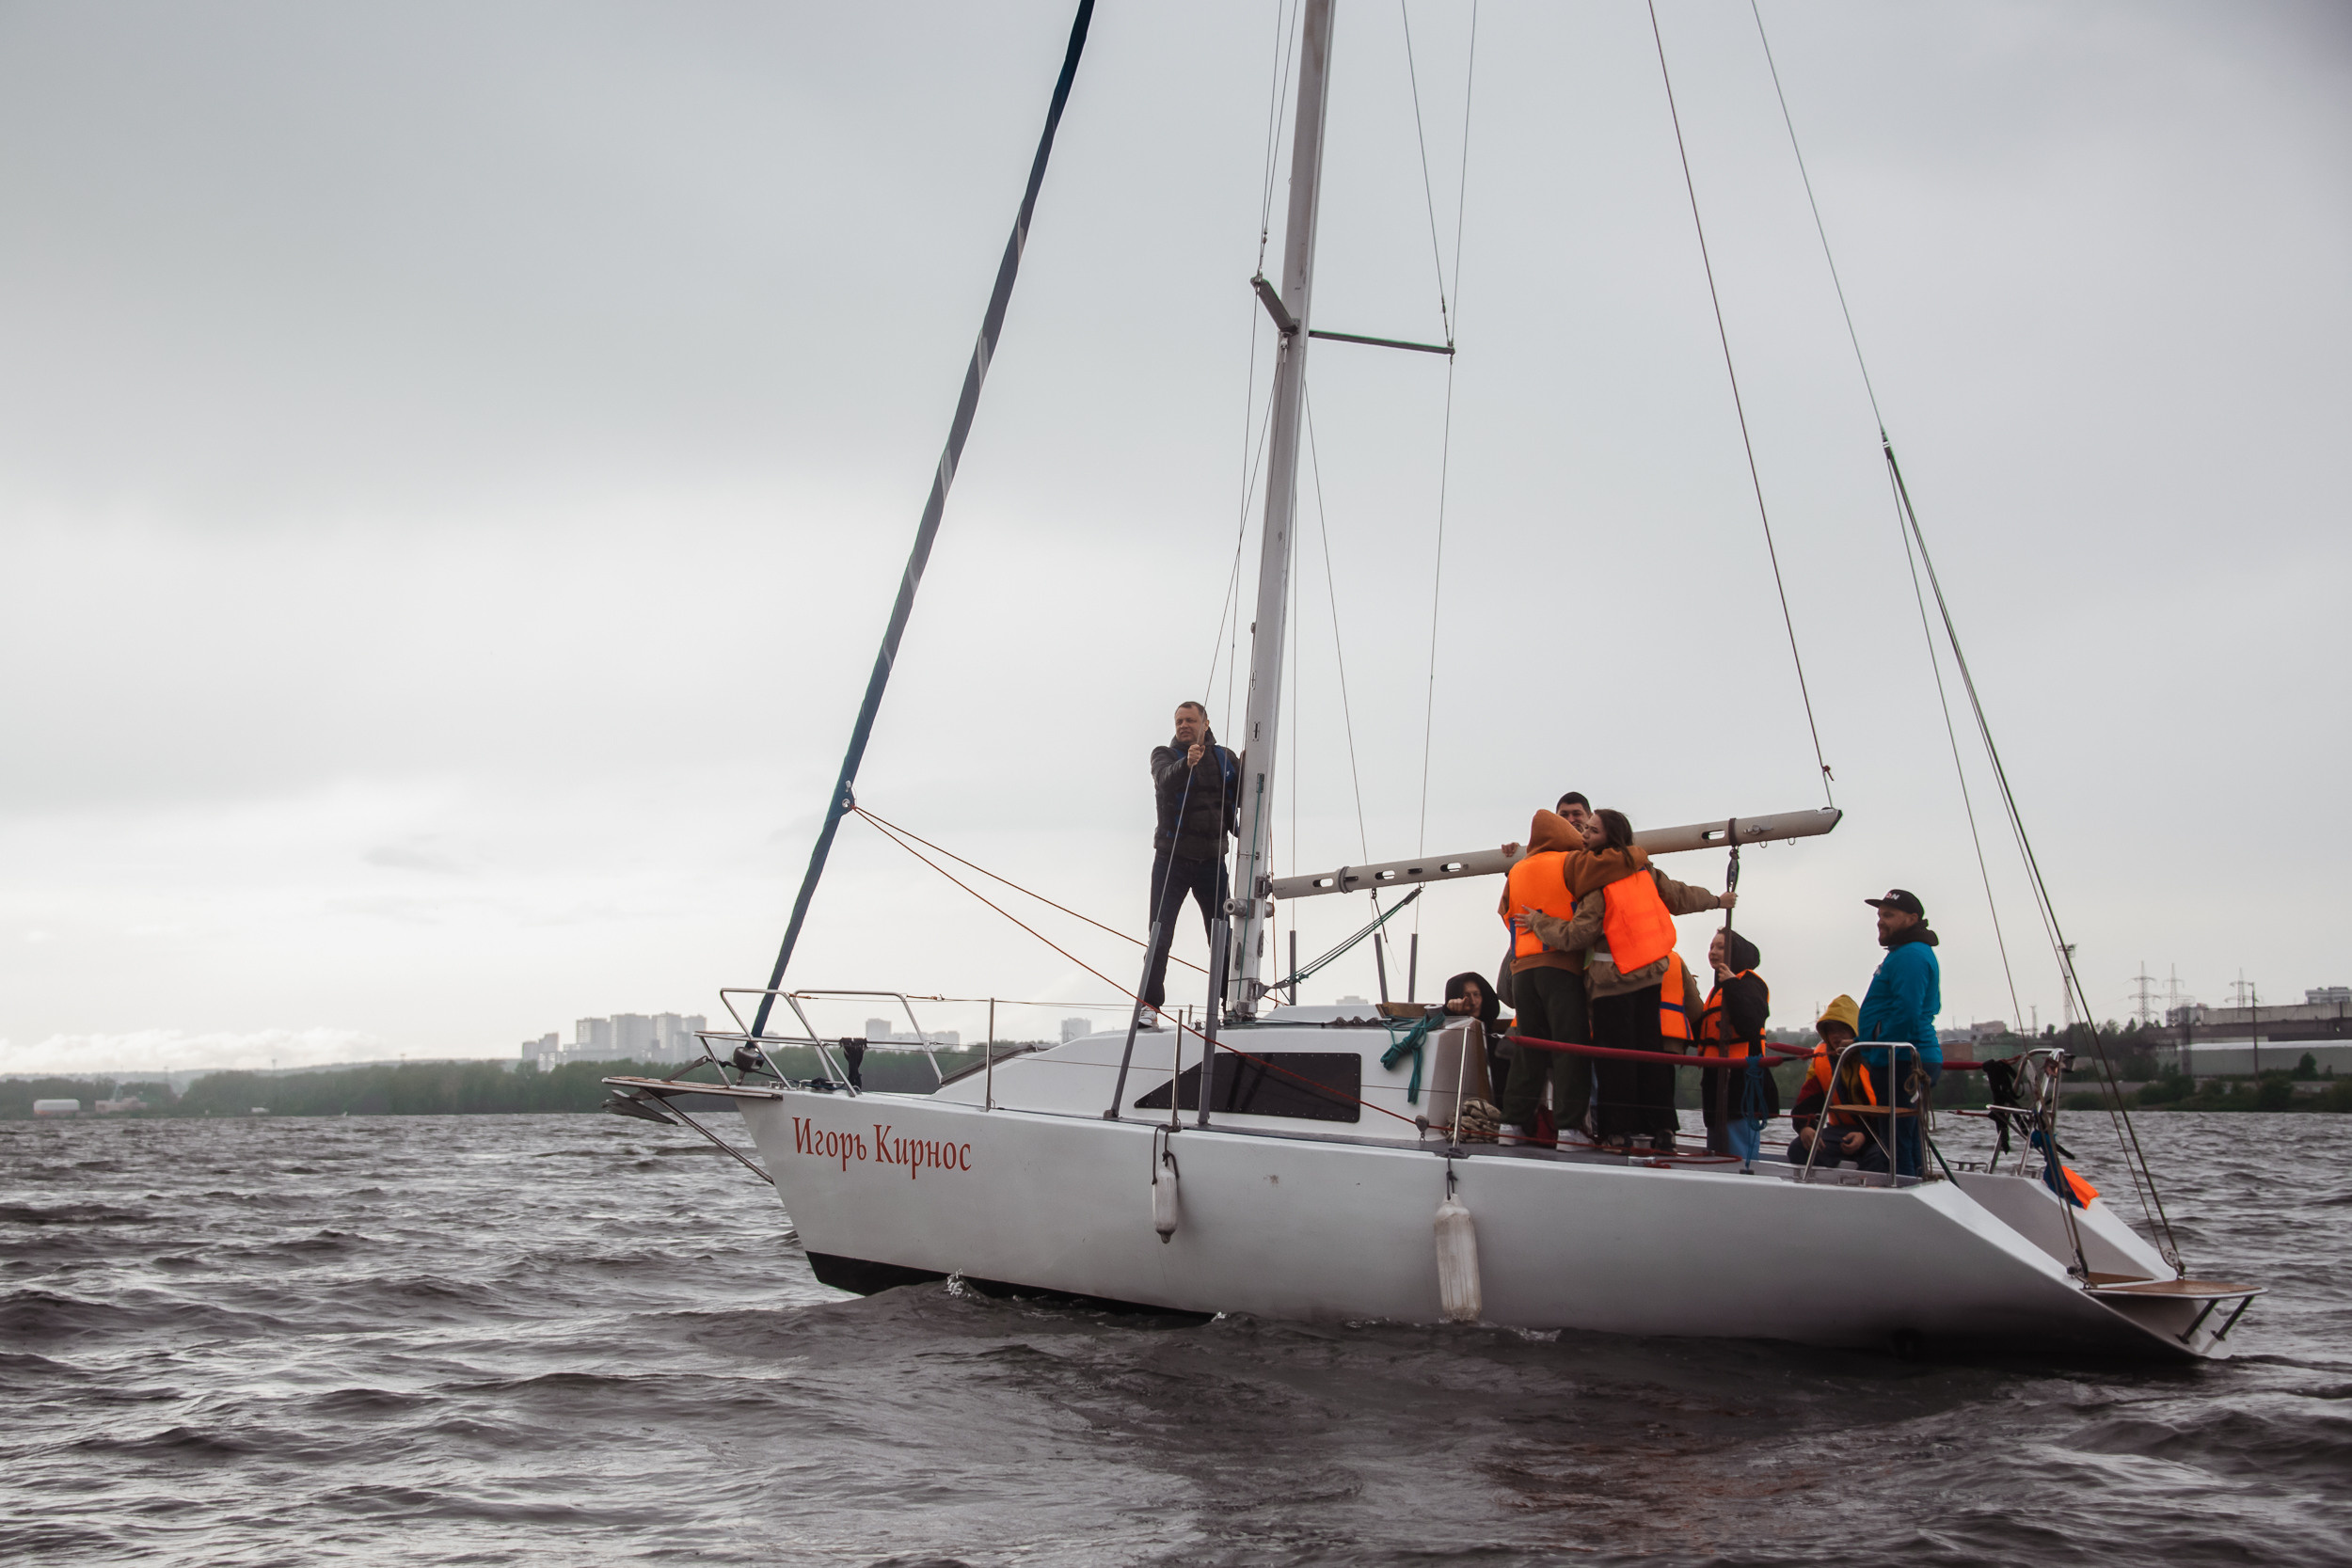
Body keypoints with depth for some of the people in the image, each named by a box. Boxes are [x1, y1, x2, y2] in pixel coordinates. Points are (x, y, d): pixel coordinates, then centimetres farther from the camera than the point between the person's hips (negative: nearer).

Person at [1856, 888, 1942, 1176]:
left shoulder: (1910, 955, -12)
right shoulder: (1910, 953, 22)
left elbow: (1906, 1014, -22)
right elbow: (1931, 1007, 30)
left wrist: (1877, 1058, -16)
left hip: (1903, 1065, -11)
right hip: (1915, 1063, 11)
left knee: (1897, 1144, -12)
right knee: (1909, 1145, 12)